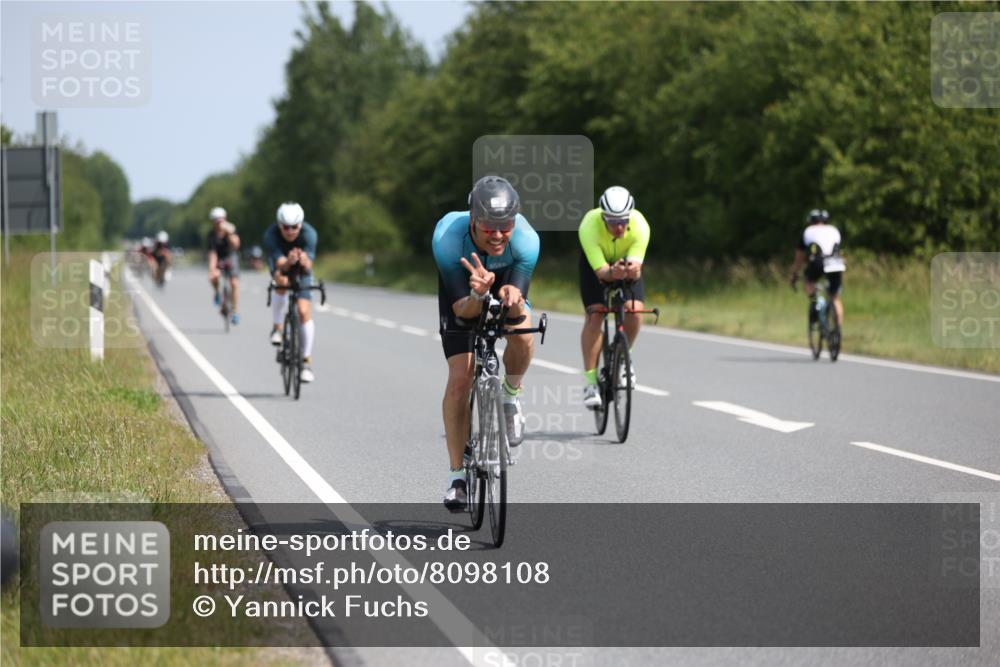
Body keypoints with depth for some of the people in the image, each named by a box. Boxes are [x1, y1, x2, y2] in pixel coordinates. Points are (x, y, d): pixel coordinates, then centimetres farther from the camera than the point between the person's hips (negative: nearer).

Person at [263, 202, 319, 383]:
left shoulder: (309, 234, -33)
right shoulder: (271, 234, -33)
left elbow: (308, 266, -40)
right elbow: (281, 265, -40)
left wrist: (304, 260, -62)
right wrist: (288, 262, -62)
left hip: (301, 268, 1)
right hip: (281, 263, 0)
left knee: (305, 311, -12)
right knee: (282, 281, -36)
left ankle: (306, 362, -3)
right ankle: (277, 328, -15)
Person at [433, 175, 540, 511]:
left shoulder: (526, 240, -35)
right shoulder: (447, 237, -38)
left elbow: (517, 307, -34)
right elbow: (462, 310, -35)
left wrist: (512, 298, -57)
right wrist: (479, 295, -57)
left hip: (505, 285, 0)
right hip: (462, 296, 0)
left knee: (522, 334, -33)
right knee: (459, 379, -12)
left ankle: (510, 396, -1)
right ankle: (457, 476, 2)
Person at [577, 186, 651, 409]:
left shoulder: (640, 226, -34)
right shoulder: (589, 226, -38)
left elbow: (636, 271, -35)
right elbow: (600, 270, -38)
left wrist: (632, 269, -58)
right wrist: (613, 272, -60)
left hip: (626, 260, 1)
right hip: (595, 261, -1)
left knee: (635, 310, -20)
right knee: (594, 315, -18)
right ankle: (590, 380, -13)